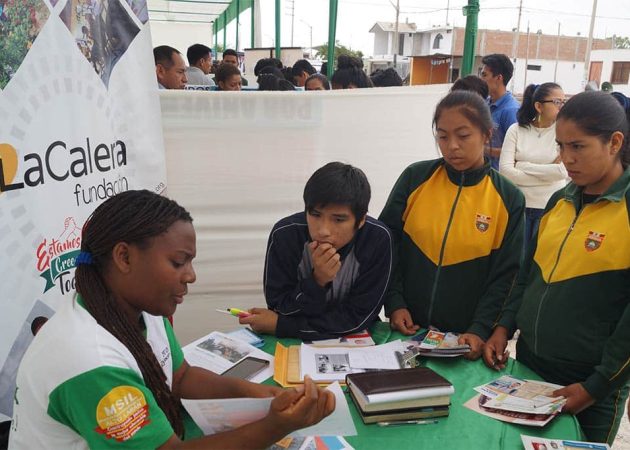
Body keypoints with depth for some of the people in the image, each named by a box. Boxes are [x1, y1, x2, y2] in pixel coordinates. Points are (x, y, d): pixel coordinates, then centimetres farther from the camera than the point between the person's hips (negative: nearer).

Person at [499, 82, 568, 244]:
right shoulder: (516, 129, -3)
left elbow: (563, 171, -16)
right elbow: (505, 170, -13)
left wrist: (522, 166, -12)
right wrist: (547, 173, -14)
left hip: (550, 207, 0)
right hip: (518, 204, 1)